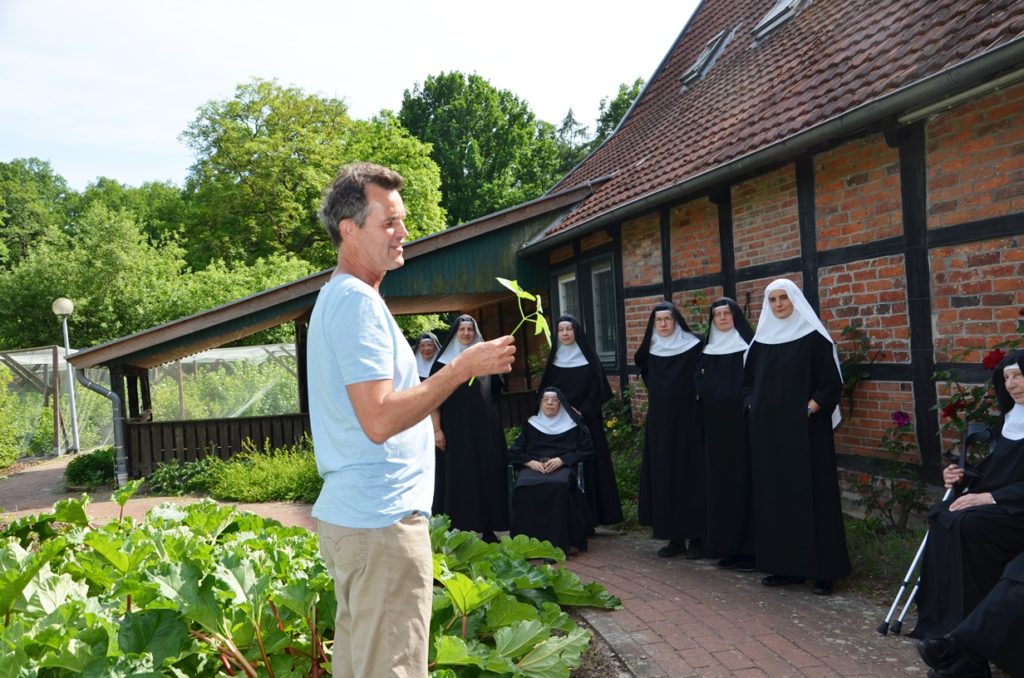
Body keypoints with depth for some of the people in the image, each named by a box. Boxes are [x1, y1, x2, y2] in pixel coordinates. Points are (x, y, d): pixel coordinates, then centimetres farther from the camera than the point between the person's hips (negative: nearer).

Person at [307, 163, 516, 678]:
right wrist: (463, 367, -19)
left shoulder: (336, 297, 17)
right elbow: (380, 420, -23)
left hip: (347, 515, 10)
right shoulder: (357, 302, -16)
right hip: (381, 520, -10)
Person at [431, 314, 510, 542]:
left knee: (488, 474, 2)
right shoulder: (444, 361, 2)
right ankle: (462, 530, 4)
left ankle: (488, 528, 9)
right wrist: (437, 429, -7)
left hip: (485, 428, 3)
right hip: (457, 428, -2)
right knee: (460, 476, -1)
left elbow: (497, 389, 14)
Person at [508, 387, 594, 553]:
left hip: (562, 467, -2)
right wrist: (531, 462, -5)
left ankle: (558, 543, -35)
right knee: (522, 488, -34)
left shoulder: (573, 425, 16)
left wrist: (561, 460, -8)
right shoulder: (531, 425, 21)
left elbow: (586, 450, 7)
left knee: (558, 485, -38)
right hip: (533, 467, 2)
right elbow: (514, 453, 16)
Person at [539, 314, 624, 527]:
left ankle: (592, 515, 1)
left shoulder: (589, 357, 1)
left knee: (589, 464, -4)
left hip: (587, 420, -2)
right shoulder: (553, 359, 8)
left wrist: (582, 411, -13)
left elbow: (596, 388, -3)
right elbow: (547, 390, 9)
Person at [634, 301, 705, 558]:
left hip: (686, 420, -4)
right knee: (663, 476, 5)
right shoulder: (651, 351, 8)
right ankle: (675, 538, 12)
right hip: (659, 421, 5)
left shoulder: (693, 347, -5)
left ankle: (696, 537, 5)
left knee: (690, 474, -2)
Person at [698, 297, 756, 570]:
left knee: (744, 481, -5)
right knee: (720, 482, 5)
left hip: (742, 423, -5)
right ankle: (729, 546, 12)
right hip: (716, 425, 5)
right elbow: (701, 387, 14)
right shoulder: (708, 350, 13)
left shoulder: (749, 346, -1)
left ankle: (750, 548, 0)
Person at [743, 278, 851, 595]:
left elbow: (831, 381, -7)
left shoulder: (813, 337, -3)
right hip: (768, 429, 5)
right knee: (774, 494, 7)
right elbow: (748, 380, 19)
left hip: (805, 428, -5)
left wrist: (810, 409, -17)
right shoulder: (761, 339, 12)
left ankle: (823, 569, 3)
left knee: (812, 493, -3)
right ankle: (785, 565, 15)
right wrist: (752, 406, 4)